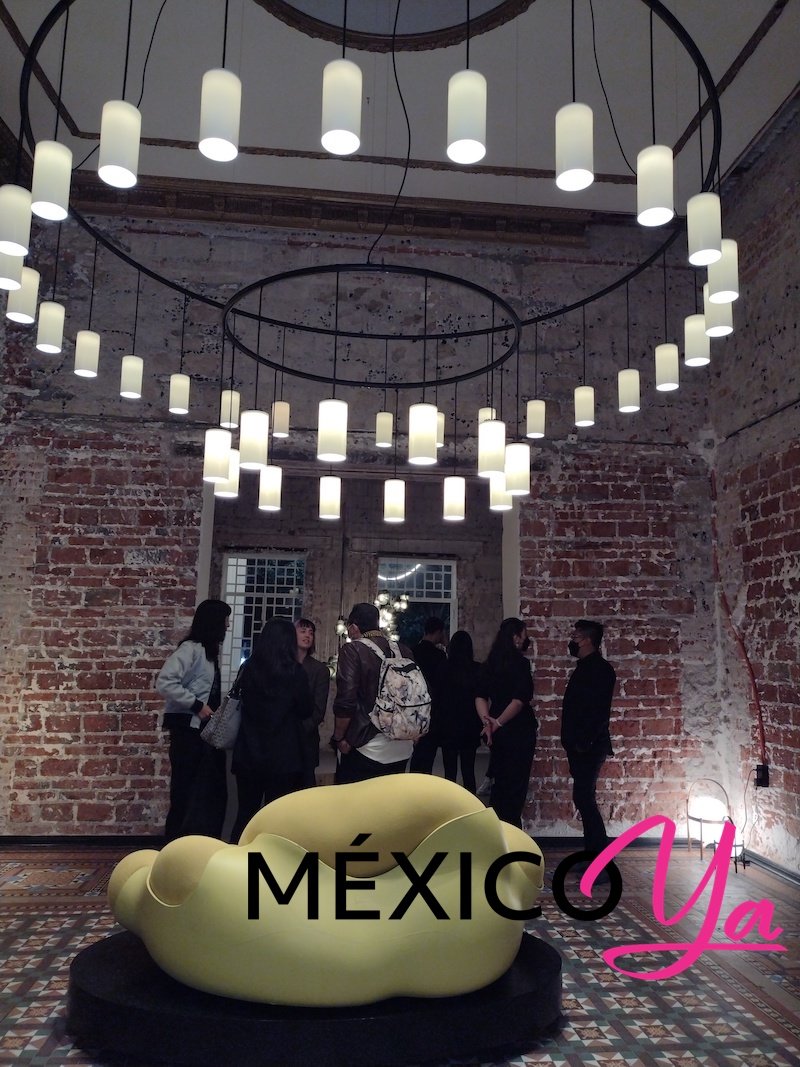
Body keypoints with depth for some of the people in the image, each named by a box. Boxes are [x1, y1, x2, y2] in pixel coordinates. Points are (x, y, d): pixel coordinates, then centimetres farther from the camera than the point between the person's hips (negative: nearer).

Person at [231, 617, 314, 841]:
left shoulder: (248, 668, -1)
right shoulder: (295, 672, -10)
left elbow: (243, 704, 11)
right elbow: (307, 711, 0)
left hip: (250, 752, 3)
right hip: (284, 755, -3)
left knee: (246, 812, 12)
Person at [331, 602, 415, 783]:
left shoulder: (352, 650, -10)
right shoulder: (404, 651, 6)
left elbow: (346, 701, -17)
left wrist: (339, 738, -4)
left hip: (365, 748, -5)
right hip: (401, 749, 6)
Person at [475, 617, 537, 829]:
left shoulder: (491, 663, 7)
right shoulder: (520, 663, -13)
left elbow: (480, 697, 0)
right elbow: (518, 700, -20)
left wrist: (487, 721, -10)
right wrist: (499, 722, -13)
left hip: (499, 732, 6)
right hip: (519, 731, -6)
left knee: (500, 781, 17)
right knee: (516, 783, 4)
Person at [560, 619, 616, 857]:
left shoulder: (600, 669, -12)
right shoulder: (585, 667, 17)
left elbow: (600, 711, -21)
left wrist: (585, 742, -22)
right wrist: (572, 741, 15)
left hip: (589, 746, -10)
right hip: (579, 746, 10)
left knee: (583, 798, -10)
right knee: (584, 798, 11)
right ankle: (593, 855, 18)